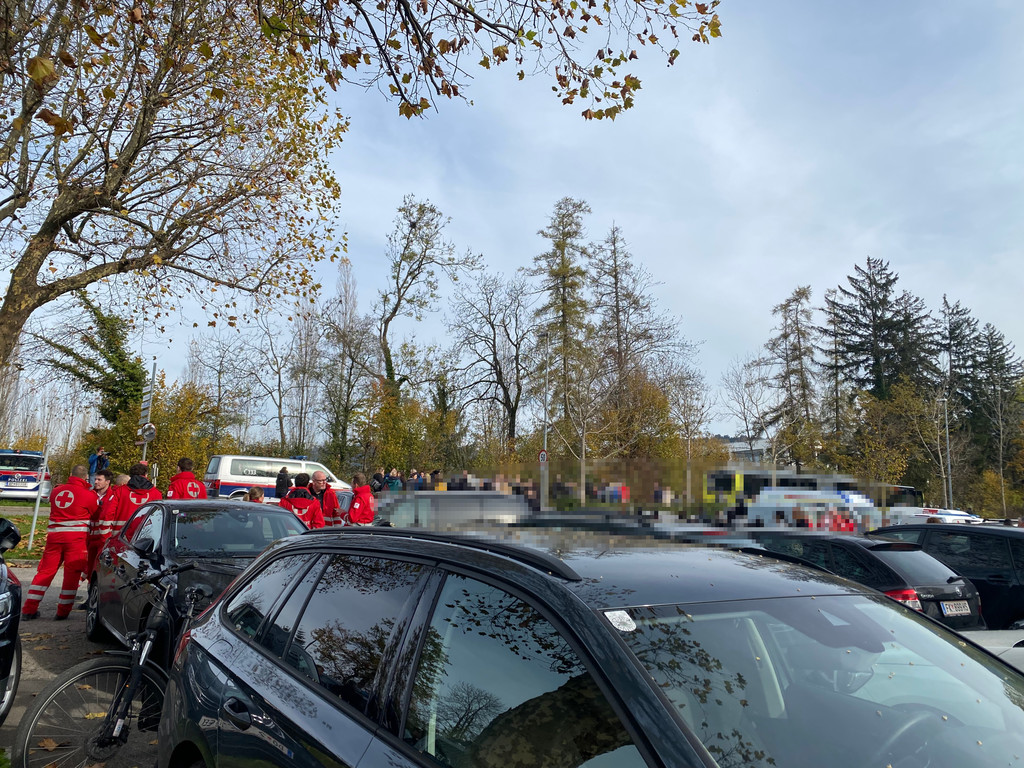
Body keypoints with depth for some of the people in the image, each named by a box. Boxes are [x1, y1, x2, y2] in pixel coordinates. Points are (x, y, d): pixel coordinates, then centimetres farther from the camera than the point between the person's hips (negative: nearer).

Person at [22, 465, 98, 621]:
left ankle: (29, 610, 14)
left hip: (54, 534, 4)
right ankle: (63, 611, 7)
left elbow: (56, 509, 20)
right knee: (71, 574, 4)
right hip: (76, 536, -4)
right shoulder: (89, 495, -4)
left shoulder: (56, 491, 10)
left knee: (45, 571, 11)